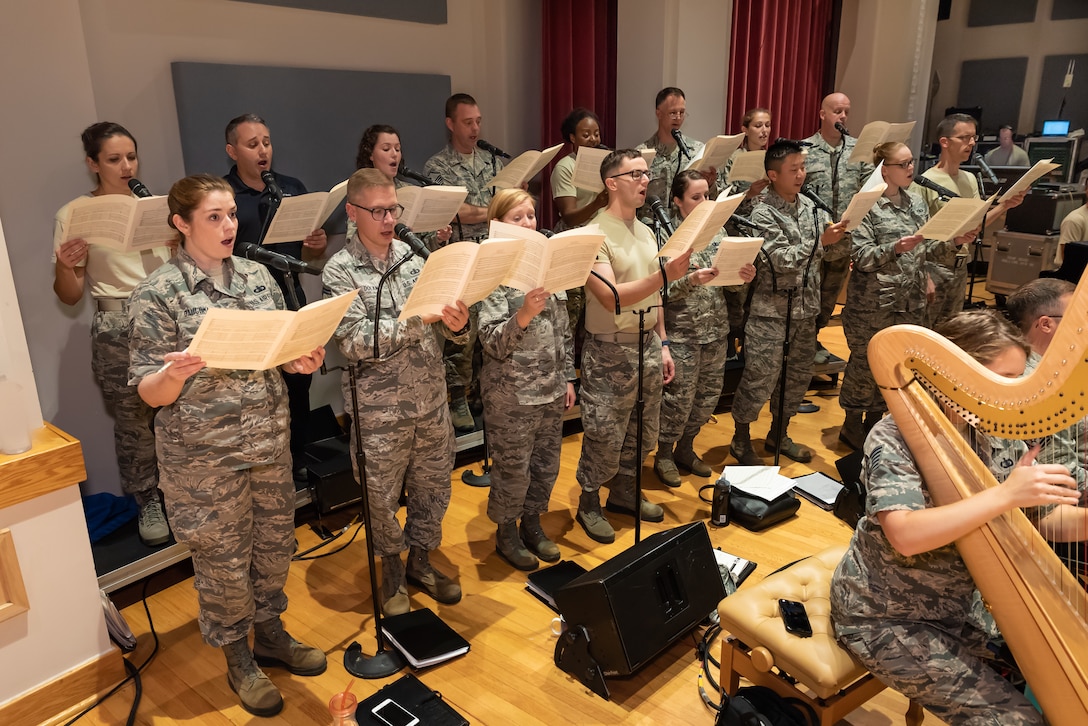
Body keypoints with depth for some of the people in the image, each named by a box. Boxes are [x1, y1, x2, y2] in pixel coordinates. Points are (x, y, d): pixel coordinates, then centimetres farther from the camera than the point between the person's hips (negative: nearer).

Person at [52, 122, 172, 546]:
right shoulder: (74, 216, 0)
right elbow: (70, 296, 0)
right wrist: (64, 266, -20)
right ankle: (147, 503, 23)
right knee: (134, 422, 3)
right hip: (118, 328, -3)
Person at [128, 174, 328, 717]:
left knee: (275, 543, 17)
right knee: (223, 560, 10)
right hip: (204, 454, -5)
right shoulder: (157, 293, -11)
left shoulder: (257, 276, 4)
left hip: (269, 439, 5)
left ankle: (271, 635, 41)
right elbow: (149, 392, -11)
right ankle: (239, 662, 32)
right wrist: (176, 374, -32)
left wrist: (303, 361, -10)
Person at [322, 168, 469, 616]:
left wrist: (456, 323, -21)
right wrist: (418, 317, -26)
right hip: (380, 411, -3)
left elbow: (448, 331, 2)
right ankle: (392, 570, 36)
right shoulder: (340, 271, -8)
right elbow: (357, 343, -20)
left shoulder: (414, 256, 1)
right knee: (382, 499, 12)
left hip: (431, 401, 4)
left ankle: (420, 561, 39)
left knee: (434, 489, 16)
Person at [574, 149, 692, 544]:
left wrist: (663, 344, 14)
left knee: (643, 433, 17)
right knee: (605, 438, 3)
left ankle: (623, 493, 38)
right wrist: (664, 275, -33)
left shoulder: (646, 232, 10)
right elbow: (611, 298, -25)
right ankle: (588, 504, 24)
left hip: (648, 344, 8)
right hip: (611, 351, -7)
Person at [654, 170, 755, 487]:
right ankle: (663, 454, 22)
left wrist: (742, 275, -8)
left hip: (716, 329, 6)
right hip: (682, 332, -6)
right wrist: (690, 281, -29)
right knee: (679, 396, 1)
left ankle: (685, 448, 33)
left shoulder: (716, 230, 6)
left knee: (709, 392, 13)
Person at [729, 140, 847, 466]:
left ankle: (779, 434, 33)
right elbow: (781, 260, -21)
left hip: (805, 308, 7)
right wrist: (820, 241, -26)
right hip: (771, 311, -7)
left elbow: (829, 252, 12)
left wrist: (839, 234, -7)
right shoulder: (762, 213, -12)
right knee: (760, 378, -1)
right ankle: (741, 440, 16)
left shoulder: (809, 205, 7)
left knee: (798, 375, 15)